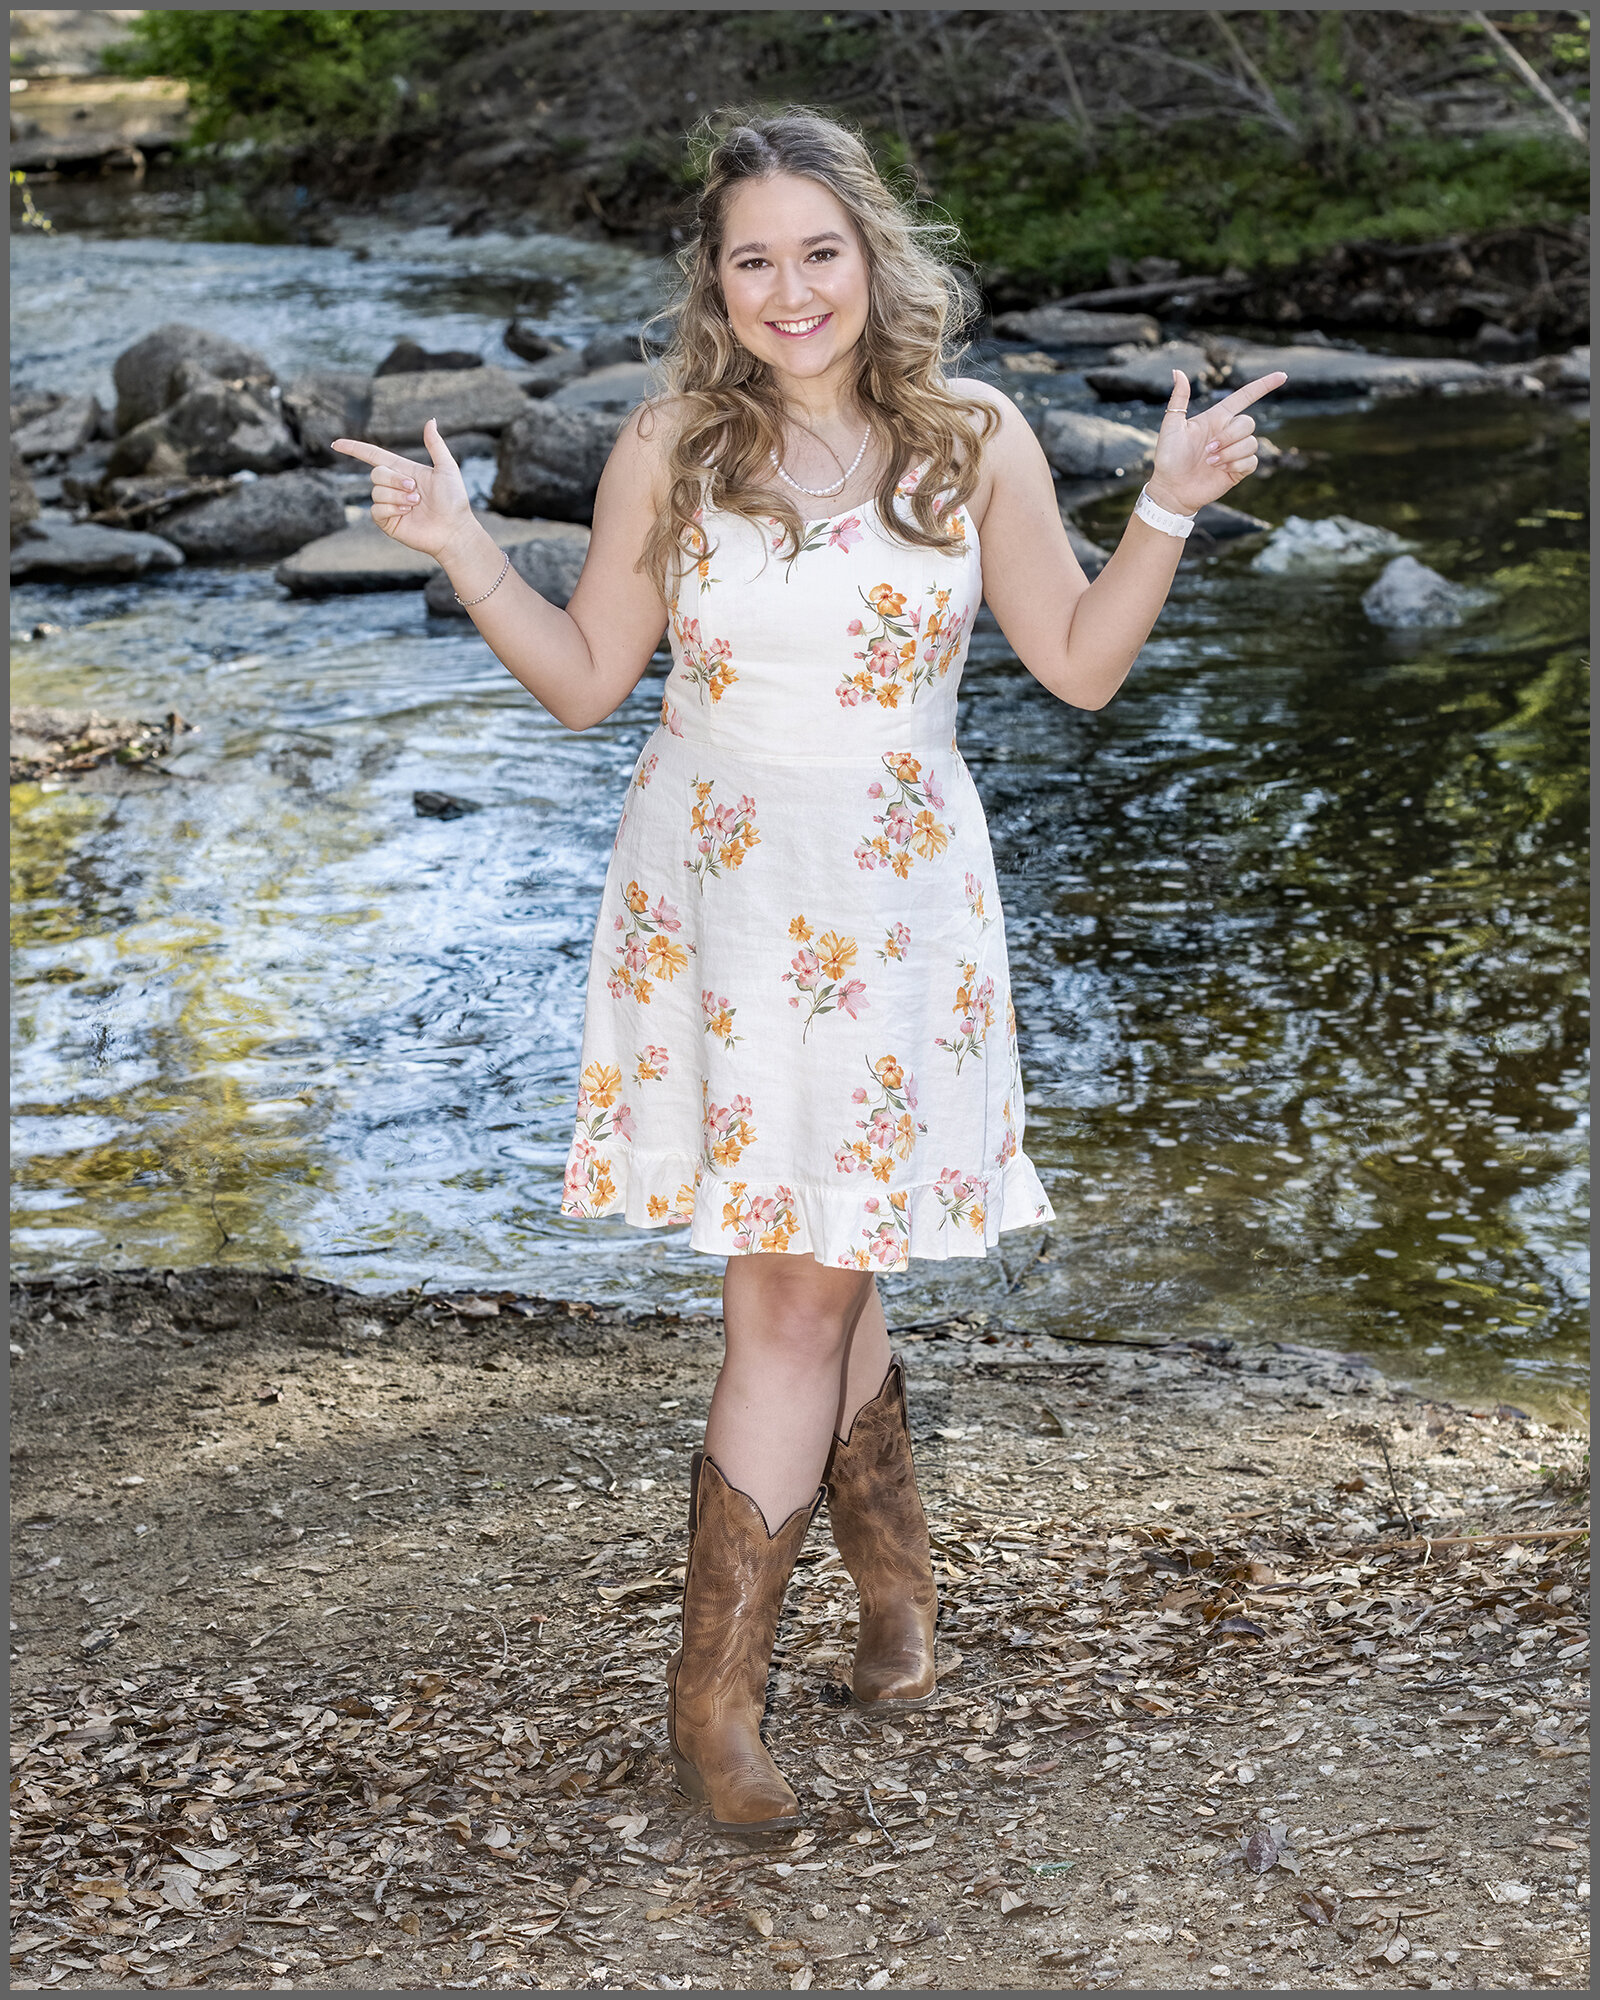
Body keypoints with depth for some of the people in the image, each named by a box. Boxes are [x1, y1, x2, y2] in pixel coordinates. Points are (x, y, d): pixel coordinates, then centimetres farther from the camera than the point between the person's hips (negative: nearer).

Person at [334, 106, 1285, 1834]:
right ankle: (896, 1574, 28)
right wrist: (461, 550, -7)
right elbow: (585, 680, 6)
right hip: (711, 891, 1)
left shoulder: (974, 439, 2)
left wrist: (1169, 508, -6)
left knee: (805, 1279, -2)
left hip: (894, 896, 0)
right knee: (806, 1271, 5)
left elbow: (1081, 665, 6)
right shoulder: (670, 448, 1)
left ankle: (721, 1681, 9)